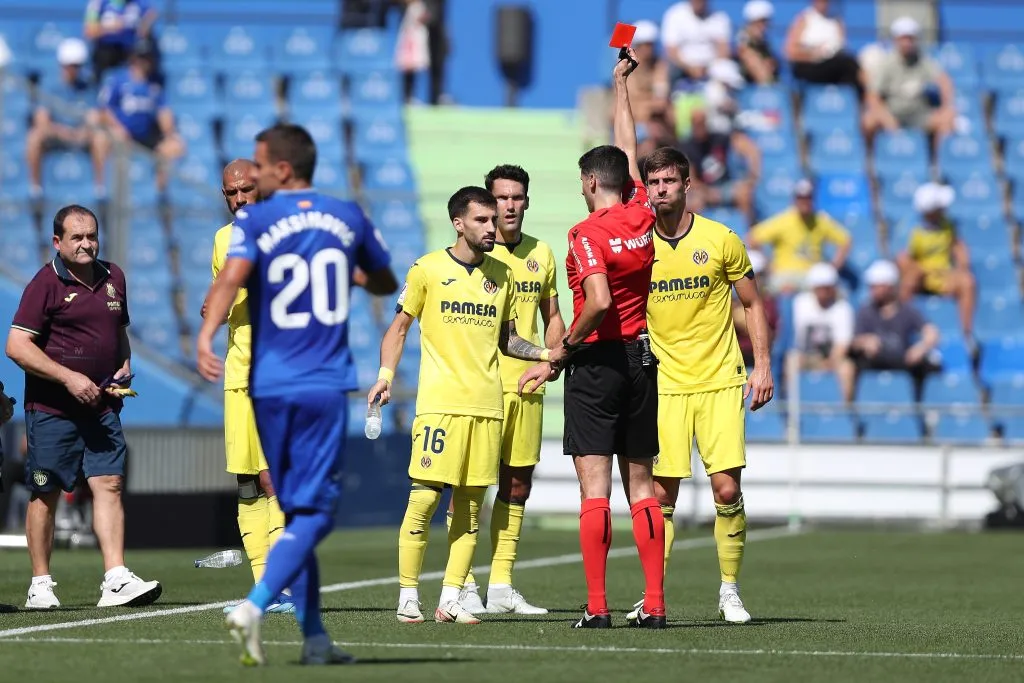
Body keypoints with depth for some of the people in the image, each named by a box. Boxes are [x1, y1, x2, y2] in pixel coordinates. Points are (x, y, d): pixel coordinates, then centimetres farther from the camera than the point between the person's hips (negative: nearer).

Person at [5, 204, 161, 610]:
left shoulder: (113, 277, 13)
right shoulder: (46, 284, -7)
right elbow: (17, 346, -12)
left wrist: (124, 368, 7)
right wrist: (68, 378, -17)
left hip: (101, 406, 5)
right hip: (51, 408, -5)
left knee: (109, 484, -6)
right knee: (45, 494, 2)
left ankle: (116, 580, -12)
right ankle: (40, 585, 10)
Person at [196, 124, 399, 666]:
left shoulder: (254, 220, 0)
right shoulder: (347, 217, 9)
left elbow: (232, 277, -20)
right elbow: (386, 284, 23)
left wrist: (205, 336, -29)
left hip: (269, 385, 0)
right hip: (326, 386, 0)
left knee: (294, 509, 11)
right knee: (311, 512, -3)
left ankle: (314, 635, 11)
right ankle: (255, 605, -24)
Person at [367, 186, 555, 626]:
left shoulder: (501, 274, 12)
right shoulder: (427, 269, 1)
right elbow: (399, 327, 7)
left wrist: (546, 354, 4)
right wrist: (385, 375, -6)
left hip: (487, 404, 4)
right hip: (439, 403, -4)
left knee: (470, 505, 2)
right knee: (424, 498, -8)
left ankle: (450, 601, 6)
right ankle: (408, 598, -1)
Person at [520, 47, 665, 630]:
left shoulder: (589, 233, -13)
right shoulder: (642, 216, 3)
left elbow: (599, 302, -27)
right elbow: (629, 149, 19)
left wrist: (564, 350, -13)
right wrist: (622, 85, 31)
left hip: (598, 361, -6)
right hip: (643, 361, 6)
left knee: (595, 487, -5)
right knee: (642, 483, 8)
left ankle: (598, 605, -10)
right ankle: (655, 603, 4)